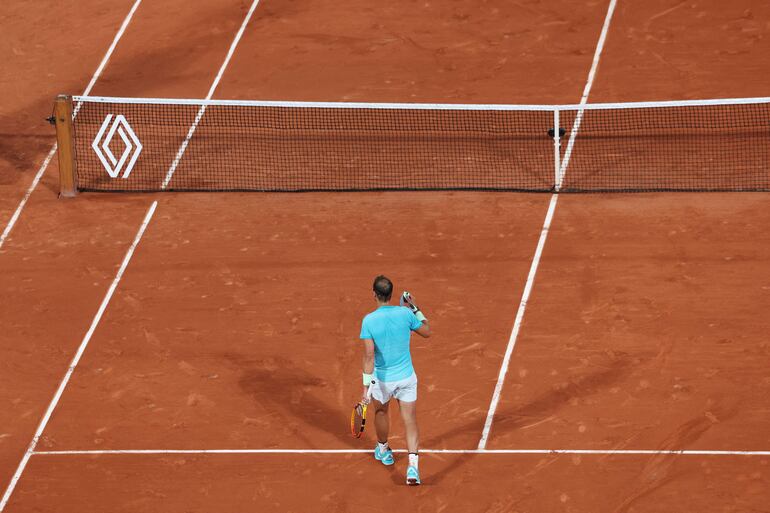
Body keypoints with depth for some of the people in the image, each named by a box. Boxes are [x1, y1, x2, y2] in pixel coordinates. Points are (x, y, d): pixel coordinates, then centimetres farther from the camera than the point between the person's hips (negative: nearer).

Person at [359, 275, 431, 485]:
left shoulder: (369, 320, -18)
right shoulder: (405, 314, -12)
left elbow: (369, 355, -22)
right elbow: (427, 332, 5)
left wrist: (366, 385, -21)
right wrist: (415, 309, 14)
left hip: (382, 379, -1)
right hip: (406, 377, 1)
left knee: (381, 412, 28)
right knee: (410, 421, 4)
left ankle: (383, 450, 50)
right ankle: (412, 465, -12)